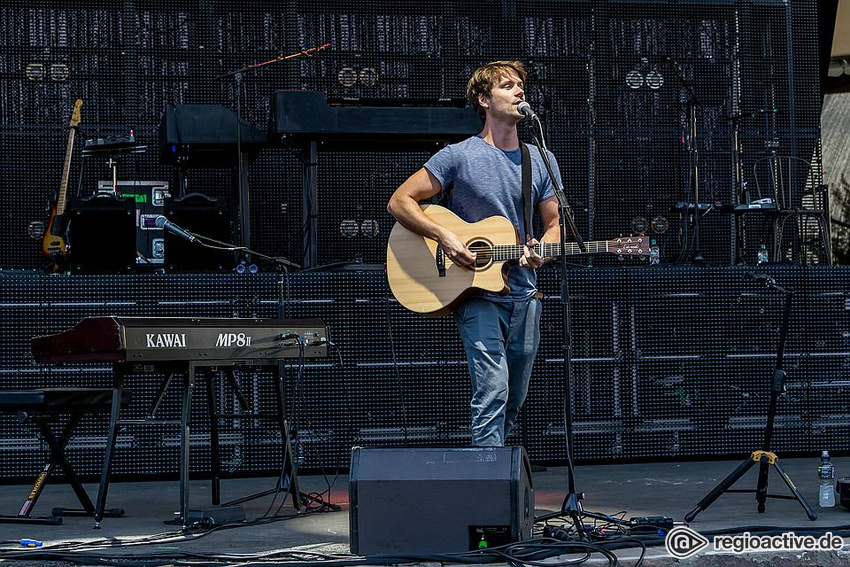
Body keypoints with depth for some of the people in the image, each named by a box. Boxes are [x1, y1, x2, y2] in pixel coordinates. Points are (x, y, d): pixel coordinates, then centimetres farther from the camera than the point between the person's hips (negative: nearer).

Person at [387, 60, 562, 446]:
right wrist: (444, 237, -17)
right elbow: (399, 202, -4)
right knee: (492, 391, -18)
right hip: (476, 295, -5)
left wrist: (540, 251, -8)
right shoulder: (459, 156, -5)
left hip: (523, 294, 5)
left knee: (513, 401, 12)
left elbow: (554, 223, 15)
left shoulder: (542, 161, 9)